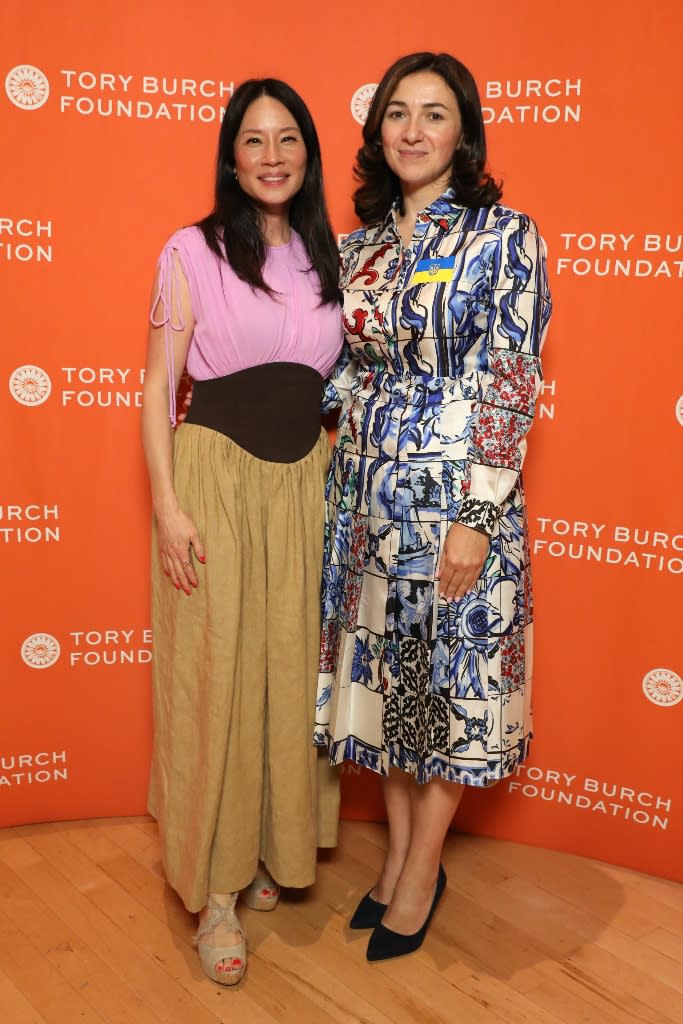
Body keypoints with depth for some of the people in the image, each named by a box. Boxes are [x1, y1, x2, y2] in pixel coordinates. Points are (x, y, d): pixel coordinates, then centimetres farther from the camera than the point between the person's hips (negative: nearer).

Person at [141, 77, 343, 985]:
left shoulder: (328, 258, 11)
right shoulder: (194, 252, -3)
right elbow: (159, 385, -4)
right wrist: (168, 506, -12)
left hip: (305, 481, 4)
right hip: (215, 476, -4)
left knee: (293, 667, 10)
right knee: (215, 675, 1)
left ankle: (274, 848, 32)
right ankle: (217, 888, 16)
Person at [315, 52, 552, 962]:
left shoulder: (504, 236, -7)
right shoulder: (361, 245, 10)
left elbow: (512, 385, -13)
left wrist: (476, 515, -17)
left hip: (455, 492, -6)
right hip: (370, 489, 6)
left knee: (450, 676, 5)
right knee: (381, 668, 13)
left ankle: (419, 878, 24)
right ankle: (401, 854, 32)